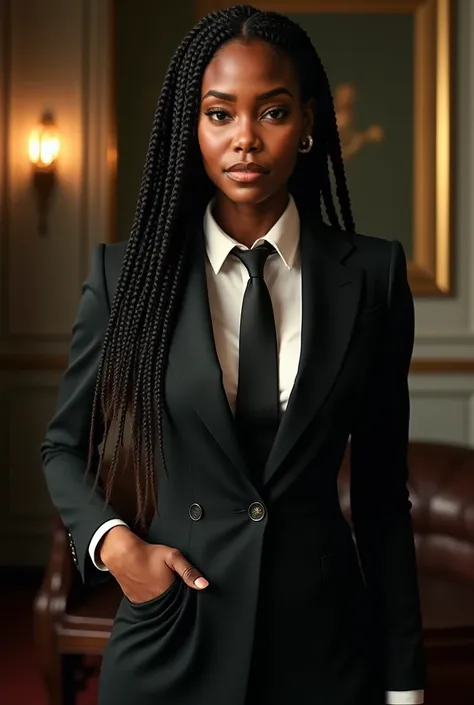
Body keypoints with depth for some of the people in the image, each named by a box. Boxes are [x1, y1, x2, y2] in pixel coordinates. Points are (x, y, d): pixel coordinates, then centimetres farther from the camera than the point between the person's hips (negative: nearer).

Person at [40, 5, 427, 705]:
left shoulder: (372, 274, -4)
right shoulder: (128, 272, -5)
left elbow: (382, 486, -1)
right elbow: (66, 445, 8)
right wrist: (112, 541, -11)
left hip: (323, 629, 1)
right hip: (172, 634, 0)